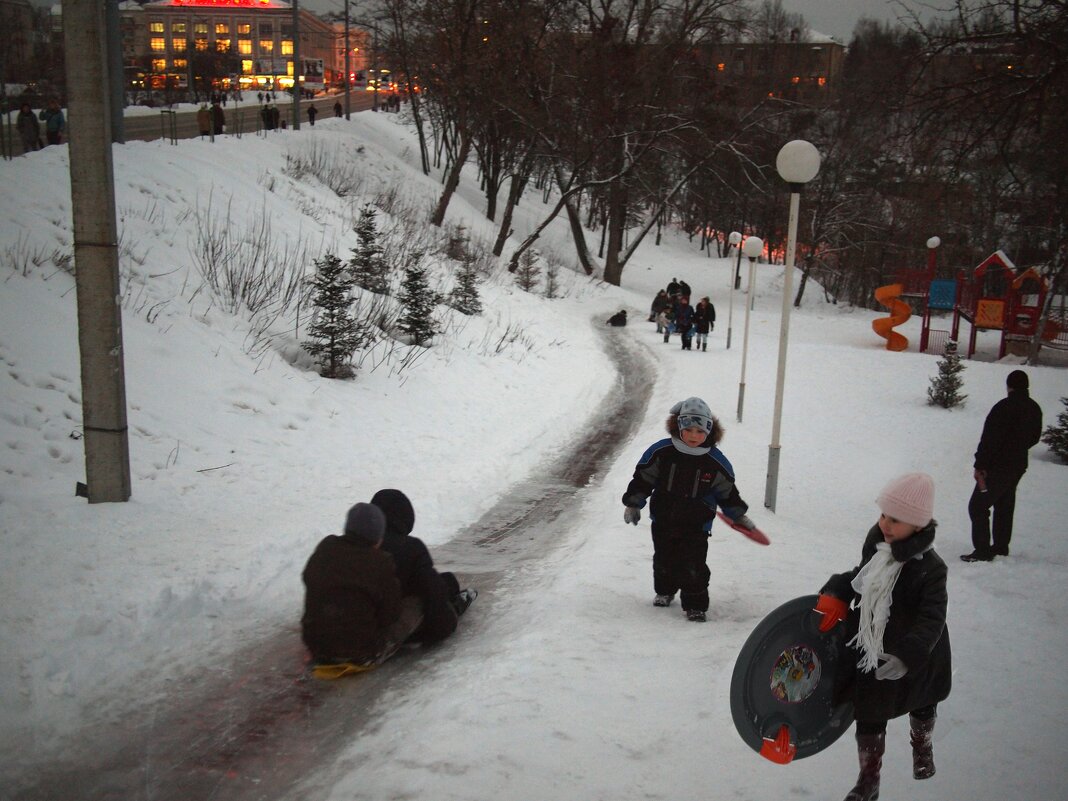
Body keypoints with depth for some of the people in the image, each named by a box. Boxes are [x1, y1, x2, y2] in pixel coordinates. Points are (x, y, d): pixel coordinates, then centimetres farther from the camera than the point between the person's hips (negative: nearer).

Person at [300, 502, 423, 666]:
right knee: (414, 605, 7)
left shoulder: (324, 549, 0)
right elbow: (390, 614, -9)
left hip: (316, 646, 5)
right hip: (362, 654, -5)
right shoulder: (380, 563, -15)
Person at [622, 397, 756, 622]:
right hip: (663, 521, 2)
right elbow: (642, 479, -1)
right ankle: (665, 592, 44)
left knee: (694, 567, -8)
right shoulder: (660, 452, -12)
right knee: (664, 562, 18)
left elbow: (727, 492, 5)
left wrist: (738, 515, 10)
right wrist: (633, 504, 0)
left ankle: (696, 605, 9)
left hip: (696, 526, -2)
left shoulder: (715, 462, -10)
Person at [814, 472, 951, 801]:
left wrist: (906, 656, -43)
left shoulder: (930, 568, -28)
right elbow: (860, 577, 9)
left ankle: (922, 745, 58)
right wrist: (836, 596, -8)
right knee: (869, 716, 11)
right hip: (870, 652, 4)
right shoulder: (877, 546, -9)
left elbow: (932, 620, -31)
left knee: (922, 705, 27)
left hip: (915, 659, -3)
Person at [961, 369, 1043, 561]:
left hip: (998, 467, -8)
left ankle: (983, 551, -6)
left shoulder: (1005, 407, -20)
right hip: (1019, 465, 8)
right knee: (1004, 506, 19)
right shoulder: (1035, 409, 5)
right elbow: (1034, 437, 17)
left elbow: (989, 438, -22)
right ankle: (1001, 547, 26)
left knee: (978, 506, -3)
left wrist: (980, 465, -18)